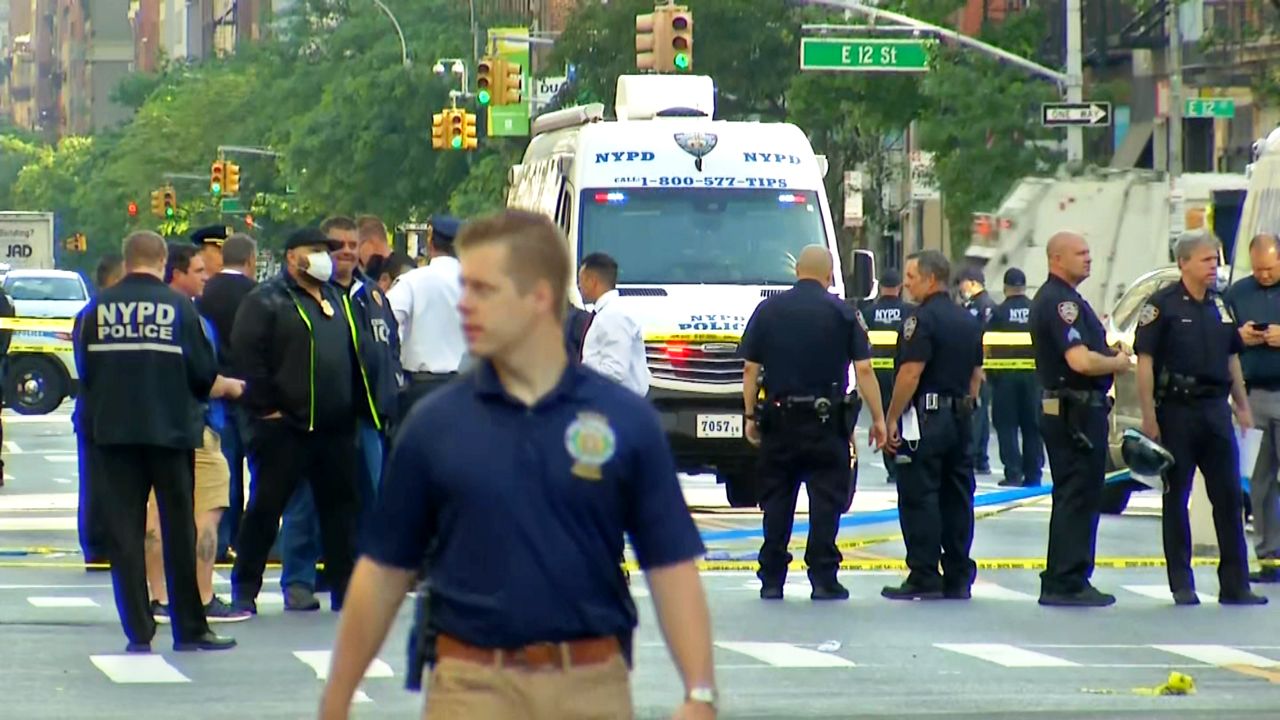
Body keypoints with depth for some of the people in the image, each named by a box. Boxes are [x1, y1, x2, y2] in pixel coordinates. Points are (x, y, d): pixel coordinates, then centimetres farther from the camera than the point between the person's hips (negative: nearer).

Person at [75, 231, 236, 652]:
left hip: (115, 432, 1)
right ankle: (190, 629, 10)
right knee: (179, 530, 6)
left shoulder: (97, 310, 0)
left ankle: (138, 631, 2)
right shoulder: (179, 307, -5)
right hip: (170, 431, -1)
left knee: (124, 532, 5)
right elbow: (203, 377, -2)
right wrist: (229, 387, 20)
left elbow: (84, 373, 7)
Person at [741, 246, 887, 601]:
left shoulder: (768, 310, 3)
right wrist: (878, 418, 0)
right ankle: (823, 578, -2)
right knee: (825, 503, 2)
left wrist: (751, 416, 12)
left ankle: (772, 580, 8)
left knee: (776, 504, 8)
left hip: (778, 418, 2)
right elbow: (864, 370, -5)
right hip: (826, 420, -2)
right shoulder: (842, 313, -2)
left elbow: (750, 369, 5)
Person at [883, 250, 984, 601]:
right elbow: (976, 375, 18)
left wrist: (892, 419, -14)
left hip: (926, 418, -8)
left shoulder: (923, 319, -12)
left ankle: (924, 578, -6)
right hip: (960, 420, 8)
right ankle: (958, 578, 12)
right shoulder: (968, 321, 14)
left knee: (919, 499, -4)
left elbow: (910, 374, -18)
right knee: (956, 499, 10)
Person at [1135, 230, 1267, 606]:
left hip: (1216, 409, 6)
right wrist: (1149, 415, -15)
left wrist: (1242, 405, 17)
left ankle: (1235, 585, 7)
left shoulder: (1219, 306, 12)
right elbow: (1145, 362, -10)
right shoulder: (1162, 305, -7)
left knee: (1229, 497, 3)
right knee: (1176, 498, 3)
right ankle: (1182, 585, 8)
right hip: (1177, 409, -6)